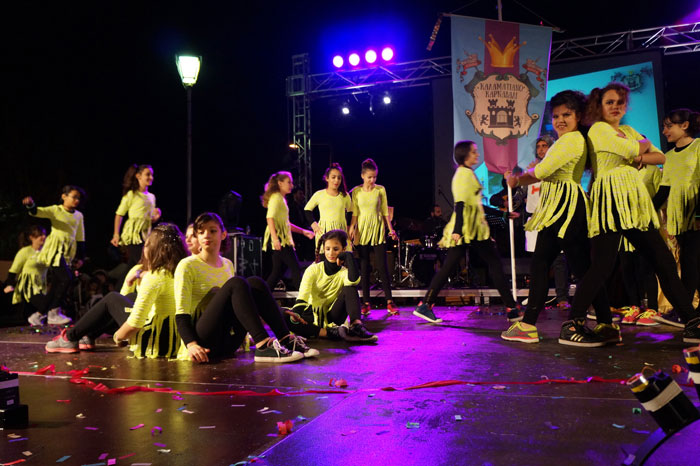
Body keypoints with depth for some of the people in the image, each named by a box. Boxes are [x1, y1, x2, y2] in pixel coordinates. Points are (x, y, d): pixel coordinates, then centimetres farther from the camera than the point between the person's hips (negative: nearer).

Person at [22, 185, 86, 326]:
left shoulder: (79, 215, 12)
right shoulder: (55, 210, -1)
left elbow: (80, 238, 16)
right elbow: (39, 212, -19)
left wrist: (80, 257, 14)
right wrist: (31, 205, -42)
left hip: (68, 252, 6)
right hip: (54, 250, -6)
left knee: (56, 285, 6)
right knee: (66, 278, -19)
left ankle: (38, 315, 18)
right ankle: (54, 314, -8)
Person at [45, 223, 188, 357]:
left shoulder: (155, 276, -19)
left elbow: (135, 323, -22)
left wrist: (118, 336, -4)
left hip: (156, 343, -8)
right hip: (174, 342, 8)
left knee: (112, 299, 10)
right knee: (131, 297, 25)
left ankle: (70, 338, 24)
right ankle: (88, 337, 33)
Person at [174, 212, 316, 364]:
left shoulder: (228, 264, 16)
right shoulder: (187, 266, -3)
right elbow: (181, 314, -11)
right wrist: (191, 344, -27)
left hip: (228, 342, 5)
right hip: (204, 341, -5)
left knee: (255, 283, -16)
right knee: (236, 283, -27)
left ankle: (286, 340, -23)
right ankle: (262, 346, -39)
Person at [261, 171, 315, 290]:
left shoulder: (281, 198, 23)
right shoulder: (276, 197, -7)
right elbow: (270, 218, -21)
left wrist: (303, 231, 23)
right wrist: (275, 238, -32)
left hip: (283, 238, 10)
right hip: (279, 238, -10)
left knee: (278, 271, 10)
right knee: (296, 268, -9)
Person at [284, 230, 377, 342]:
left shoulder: (344, 272, -1)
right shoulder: (313, 269, -2)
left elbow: (354, 280, -30)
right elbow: (303, 295, -18)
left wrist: (348, 256, -19)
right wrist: (297, 312, -38)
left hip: (332, 317, 0)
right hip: (313, 315, 0)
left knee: (350, 288, -20)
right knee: (286, 318, -32)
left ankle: (357, 325, -36)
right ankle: (329, 333, -37)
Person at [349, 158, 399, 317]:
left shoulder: (380, 190, 3)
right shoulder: (356, 191, 3)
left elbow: (385, 211, 7)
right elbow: (354, 213, 4)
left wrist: (390, 228, 1)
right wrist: (351, 228, -8)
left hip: (378, 230, -1)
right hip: (362, 231, 1)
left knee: (382, 266, -3)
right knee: (364, 267, 4)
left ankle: (389, 302, 3)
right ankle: (366, 303, 11)